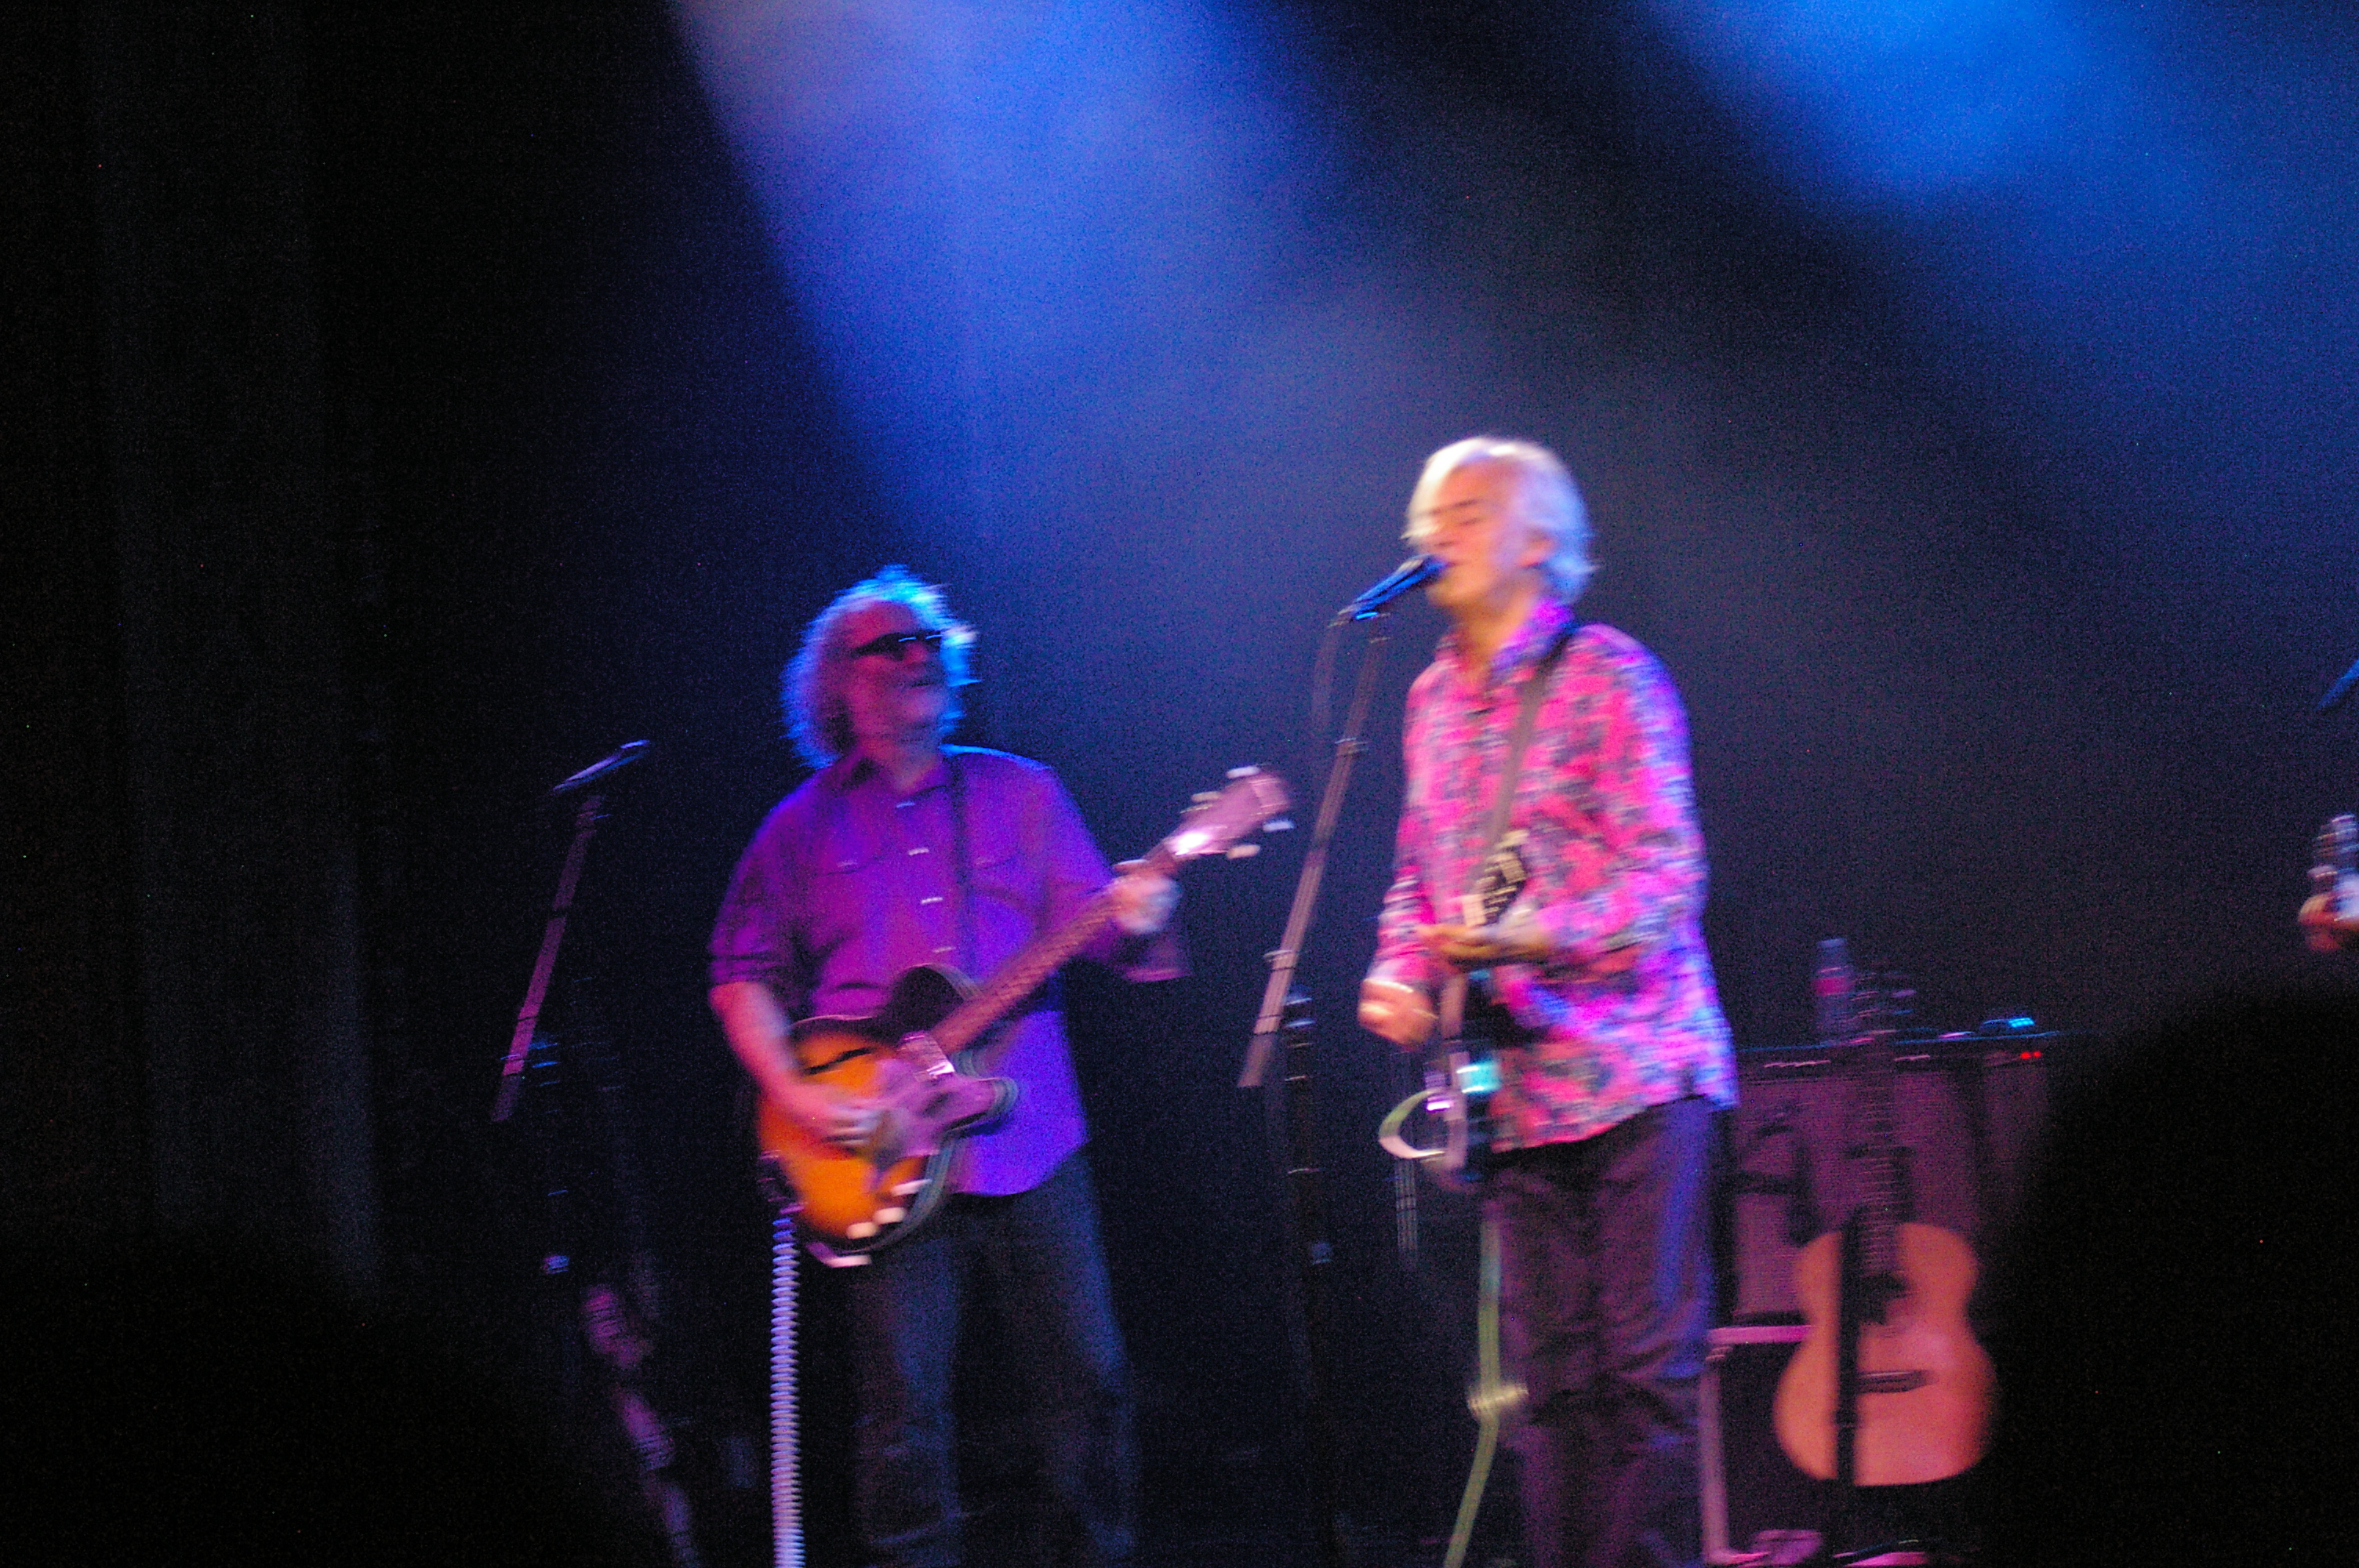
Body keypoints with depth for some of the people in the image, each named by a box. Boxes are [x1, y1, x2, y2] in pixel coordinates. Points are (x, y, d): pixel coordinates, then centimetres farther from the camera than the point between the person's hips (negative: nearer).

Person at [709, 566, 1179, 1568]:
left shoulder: (1021, 795, 13)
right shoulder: (805, 827, 10)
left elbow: (1087, 926, 9)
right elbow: (743, 976, 11)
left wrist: (1133, 922, -15)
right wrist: (794, 1093, -4)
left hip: (1027, 1142, 1)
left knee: (1086, 1382, 0)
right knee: (904, 1407, -5)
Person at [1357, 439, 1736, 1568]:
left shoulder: (1604, 673, -5)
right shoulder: (1434, 696, 17)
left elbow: (1667, 869, -12)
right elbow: (1417, 872, 25)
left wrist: (1537, 936, -26)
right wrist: (1400, 974, 5)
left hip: (1633, 1071, -6)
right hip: (1517, 1089, 6)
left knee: (1648, 1367, -8)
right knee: (1551, 1377, 5)